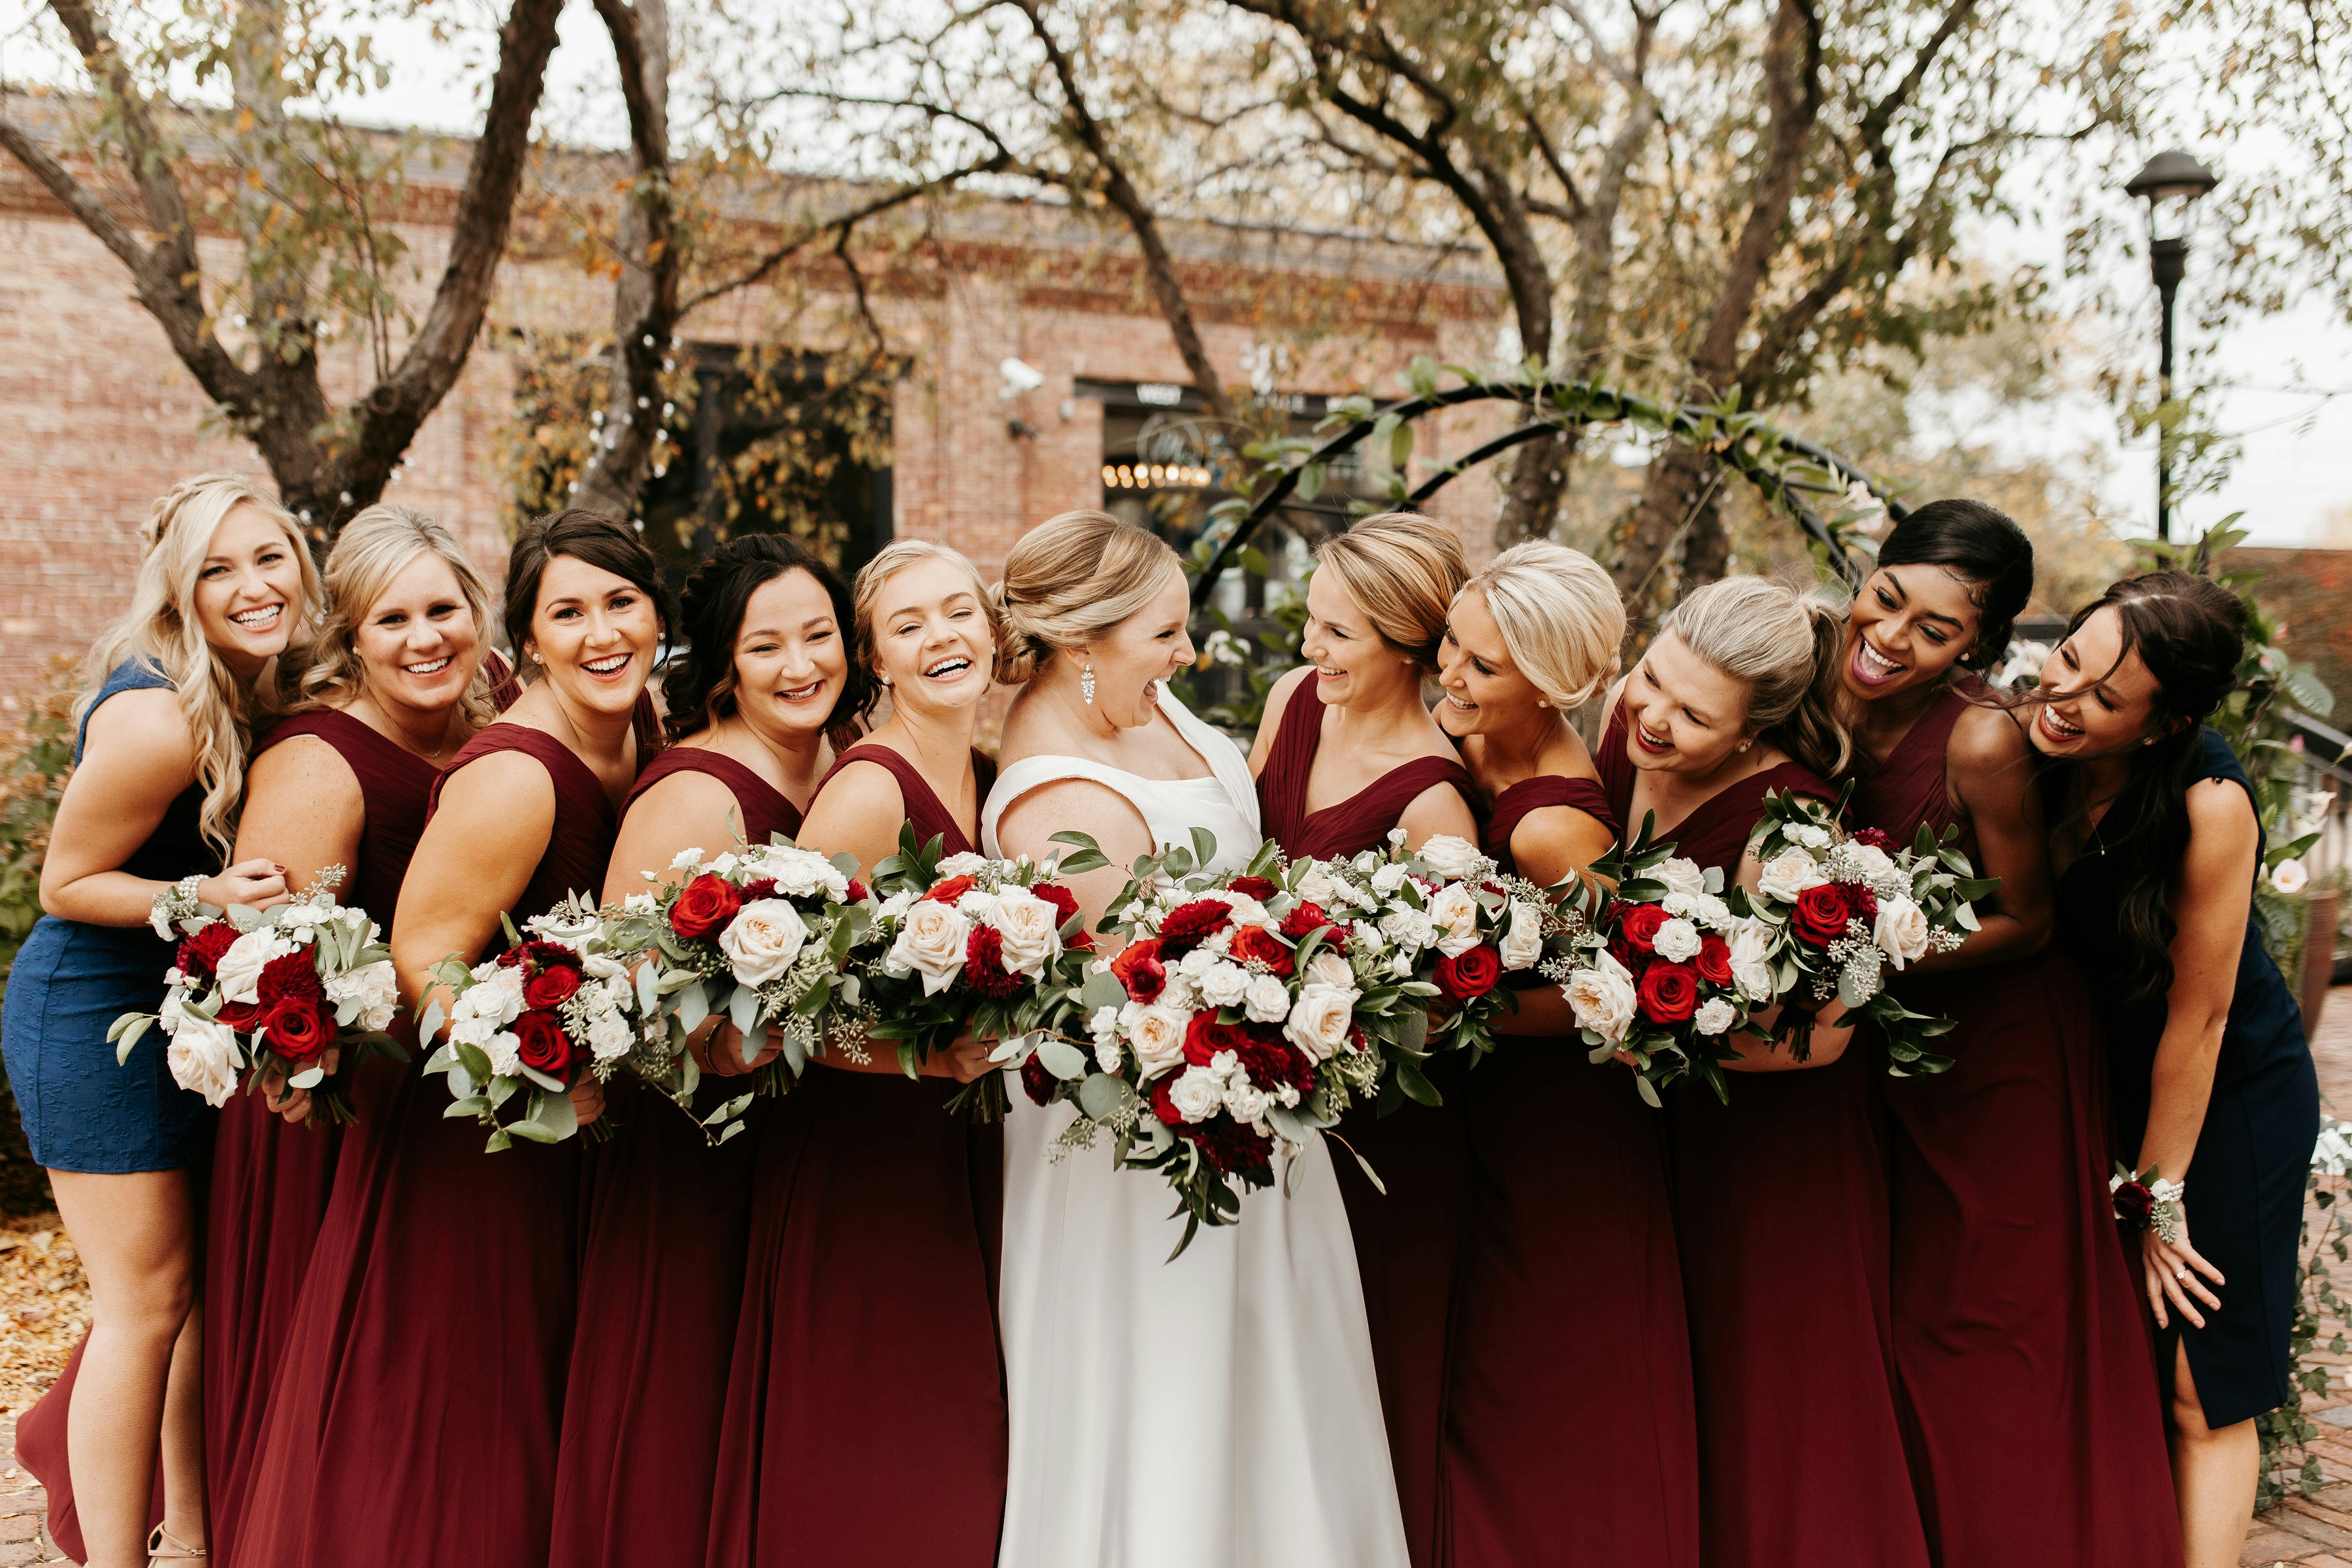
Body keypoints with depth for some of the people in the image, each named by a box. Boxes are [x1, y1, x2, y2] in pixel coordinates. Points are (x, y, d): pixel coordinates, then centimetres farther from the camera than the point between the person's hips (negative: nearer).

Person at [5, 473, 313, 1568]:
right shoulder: (156, 717, -25)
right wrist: (198, 898, -29)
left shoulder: (268, 688, -2)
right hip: (93, 1014, -8)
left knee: (214, 1280, 15)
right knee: (146, 1299, -2)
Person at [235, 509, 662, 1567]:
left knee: (539, 1390, 23)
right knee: (447, 1432, 8)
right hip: (463, 1137, -8)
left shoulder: (632, 735, -2)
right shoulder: (514, 775, -27)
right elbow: (422, 964, -25)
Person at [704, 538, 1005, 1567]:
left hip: (960, 1155, 8)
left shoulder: (989, 784, 7)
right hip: (860, 1161, -8)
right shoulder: (868, 792, -17)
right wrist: (937, 1055, -26)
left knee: (957, 1454, 18)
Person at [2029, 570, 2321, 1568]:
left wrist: (2158, 1195, -13)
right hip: (2101, 1070, 4)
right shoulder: (2031, 744, -16)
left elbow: (2198, 1017, -21)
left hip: (2231, 1095, -4)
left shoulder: (2209, 805, -28)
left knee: (2204, 1393, 3)